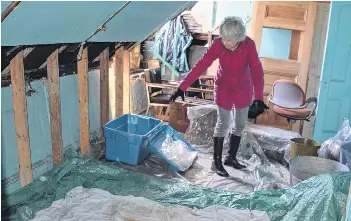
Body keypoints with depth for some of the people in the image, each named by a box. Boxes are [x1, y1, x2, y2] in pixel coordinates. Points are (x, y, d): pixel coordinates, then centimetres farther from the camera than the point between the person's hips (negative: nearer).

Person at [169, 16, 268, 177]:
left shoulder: (249, 44, -26)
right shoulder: (218, 44, -25)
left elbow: (257, 70, -32)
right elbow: (201, 65, -28)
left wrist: (258, 98, -44)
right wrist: (182, 88, -33)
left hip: (243, 88, 2)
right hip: (224, 88, -2)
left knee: (240, 123, 11)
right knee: (223, 123, 0)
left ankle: (231, 158, 29)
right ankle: (216, 162, 13)